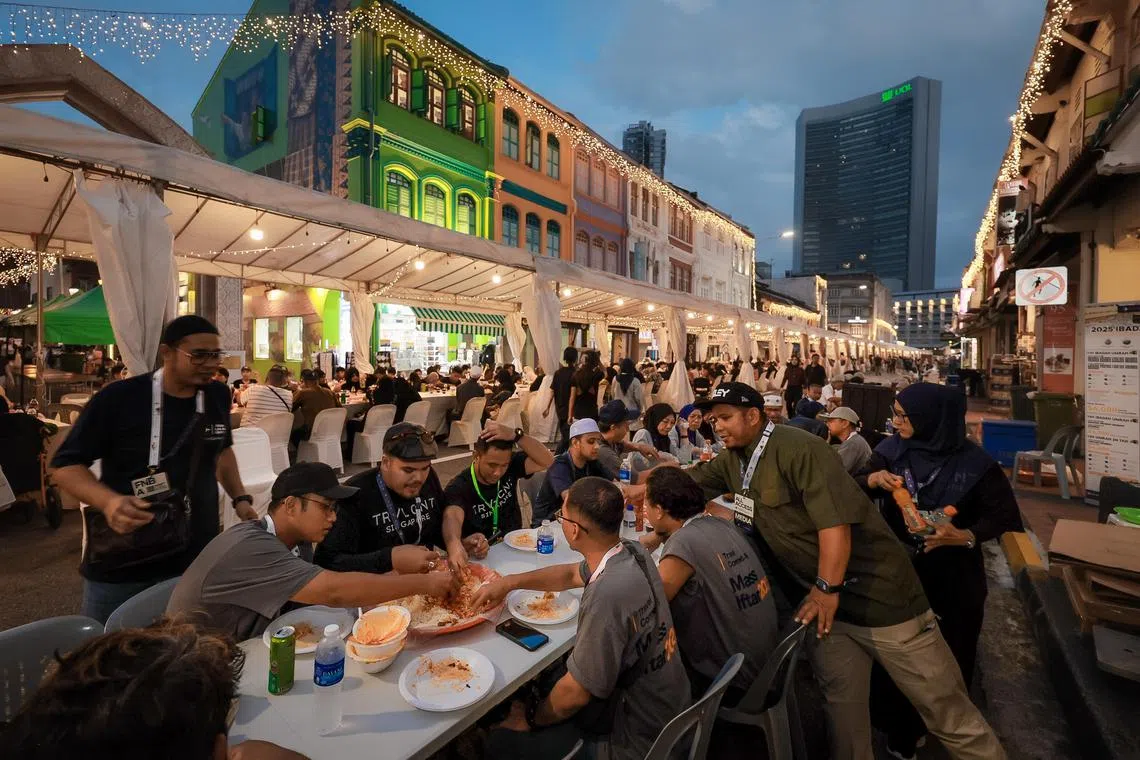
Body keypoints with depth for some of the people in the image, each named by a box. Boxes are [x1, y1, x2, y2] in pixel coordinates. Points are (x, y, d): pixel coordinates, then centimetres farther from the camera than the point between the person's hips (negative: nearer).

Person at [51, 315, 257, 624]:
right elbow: (65, 465, -5)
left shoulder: (217, 396, 2)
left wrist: (240, 499, 8)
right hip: (121, 566, -3)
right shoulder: (118, 398, -11)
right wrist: (108, 501, -24)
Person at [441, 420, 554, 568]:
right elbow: (452, 517, -35)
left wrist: (516, 434, -27)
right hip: (482, 557, -2)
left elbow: (547, 461, -15)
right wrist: (454, 544, -58)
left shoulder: (512, 466, -4)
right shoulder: (458, 487, -17)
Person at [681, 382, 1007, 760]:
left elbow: (836, 520, -25)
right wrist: (643, 490, 14)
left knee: (941, 704, 7)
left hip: (874, 590, -6)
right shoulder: (732, 460, 3)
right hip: (821, 594, 6)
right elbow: (688, 480, 15)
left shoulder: (798, 448, -22)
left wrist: (828, 588, -19)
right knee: (842, 698, 13)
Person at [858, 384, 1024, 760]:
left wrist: (967, 536, -25)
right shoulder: (891, 449, -8)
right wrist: (872, 479, -25)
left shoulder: (974, 464, -15)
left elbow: (1006, 516, -8)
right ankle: (898, 729, 35)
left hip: (954, 578, -1)